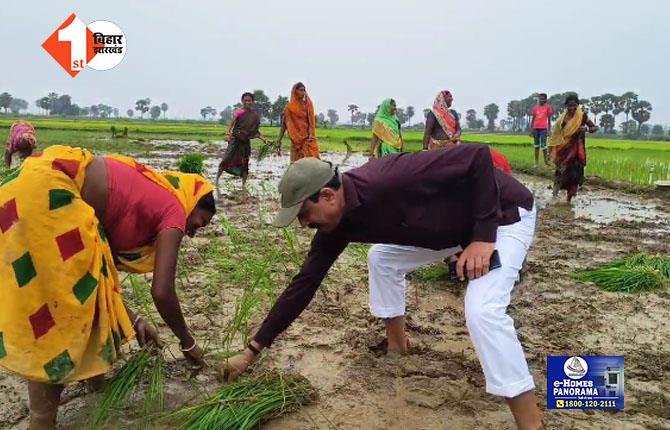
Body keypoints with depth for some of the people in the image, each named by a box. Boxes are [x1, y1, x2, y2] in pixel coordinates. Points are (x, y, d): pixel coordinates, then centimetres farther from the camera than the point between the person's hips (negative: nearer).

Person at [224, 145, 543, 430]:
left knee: (482, 309, -24)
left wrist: (483, 237, -32)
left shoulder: (389, 181, -37)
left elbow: (477, 155, -33)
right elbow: (305, 282, -5)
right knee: (382, 259, 12)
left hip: (504, 212, -8)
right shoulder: (336, 224, -10)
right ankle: (396, 345, 27)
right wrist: (252, 351, -2)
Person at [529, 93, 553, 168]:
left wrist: (549, 130, -2)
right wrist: (531, 130, 9)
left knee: (543, 145, -9)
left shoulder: (548, 107, 1)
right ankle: (536, 163, 13)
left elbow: (549, 119, 3)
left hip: (543, 128, -4)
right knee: (536, 146, 9)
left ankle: (546, 162, 1)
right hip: (536, 128, 4)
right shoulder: (535, 107, 9)